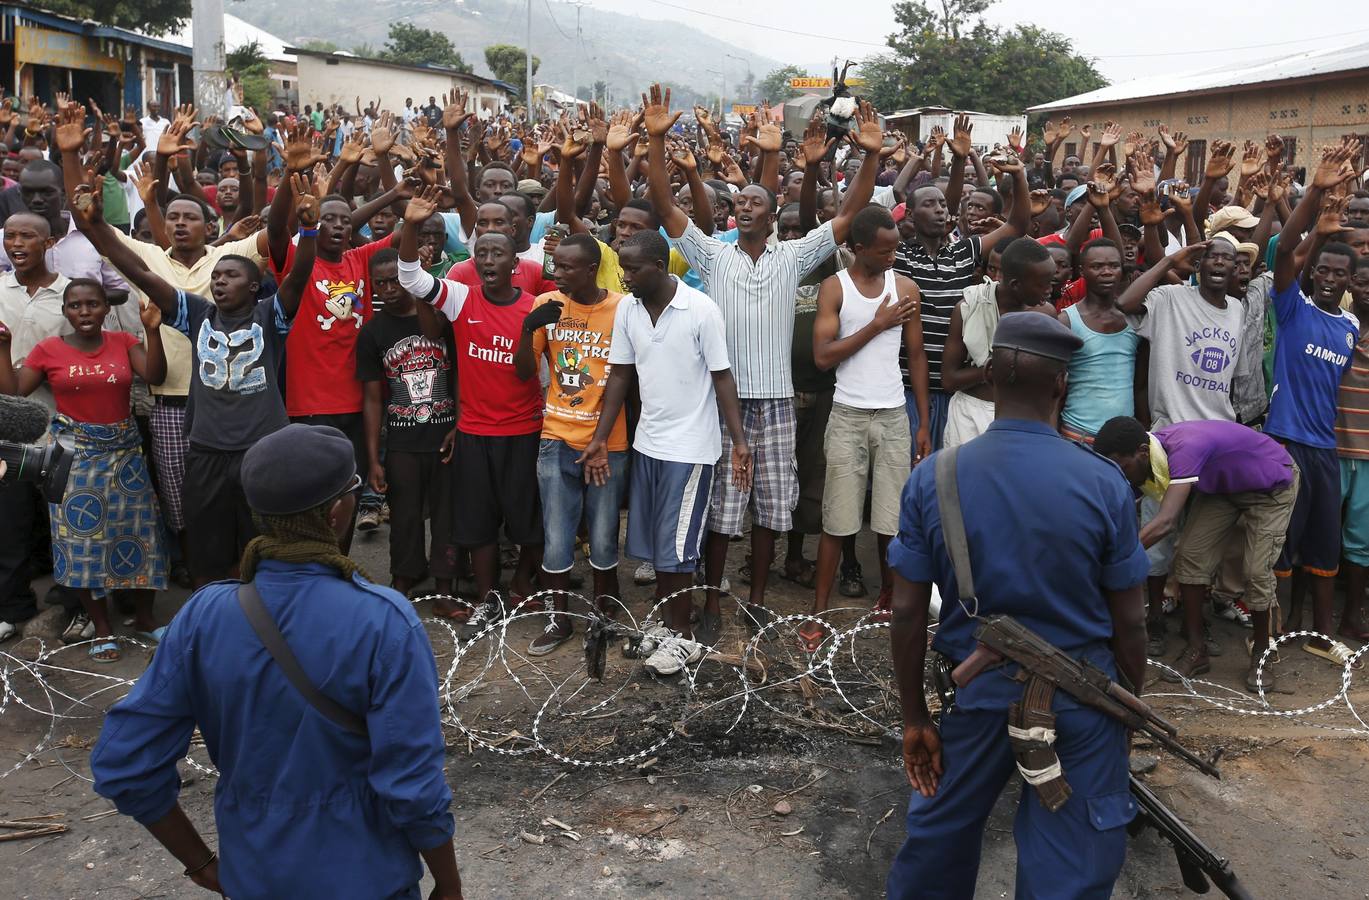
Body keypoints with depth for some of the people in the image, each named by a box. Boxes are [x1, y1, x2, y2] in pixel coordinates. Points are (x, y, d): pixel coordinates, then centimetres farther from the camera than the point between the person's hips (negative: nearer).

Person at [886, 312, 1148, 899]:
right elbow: (1129, 621, -6)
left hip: (976, 692, 2)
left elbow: (907, 613, -7)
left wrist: (914, 718, 3)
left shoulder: (932, 477, -10)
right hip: (1080, 698, -1)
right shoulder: (1103, 483, -13)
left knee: (939, 835, 22)